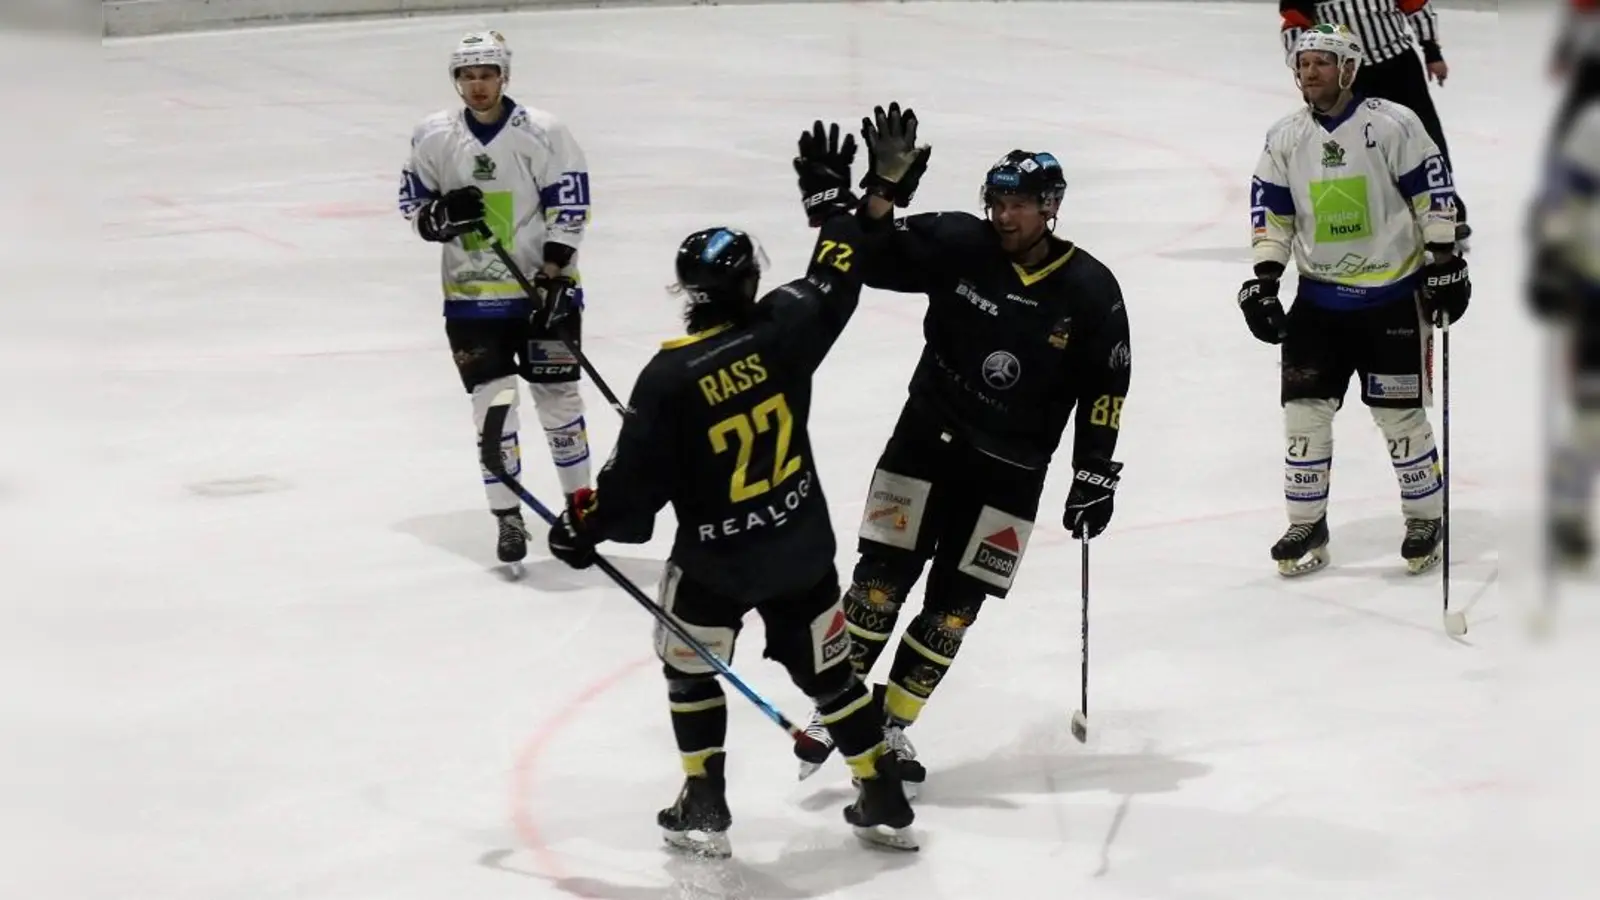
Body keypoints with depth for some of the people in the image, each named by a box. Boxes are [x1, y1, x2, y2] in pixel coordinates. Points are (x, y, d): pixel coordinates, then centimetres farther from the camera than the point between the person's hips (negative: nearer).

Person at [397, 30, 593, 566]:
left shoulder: (543, 134, -11)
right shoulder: (434, 138, -2)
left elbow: (568, 207, -10)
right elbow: (413, 204, 7)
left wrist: (554, 277, -15)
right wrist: (443, 215, -16)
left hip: (544, 287, -2)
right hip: (472, 296, 2)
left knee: (557, 397, 6)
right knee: (493, 405, 0)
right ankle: (508, 518, 9)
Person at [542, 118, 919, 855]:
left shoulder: (670, 376, -20)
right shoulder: (786, 328, -12)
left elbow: (636, 481, -16)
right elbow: (838, 277, 8)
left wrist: (585, 527, 0)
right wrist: (830, 195, 21)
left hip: (714, 558, -4)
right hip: (800, 545, 4)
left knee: (690, 670, 19)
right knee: (827, 671, 17)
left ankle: (705, 809, 19)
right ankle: (885, 802, 20)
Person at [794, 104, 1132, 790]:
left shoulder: (1090, 291, -8)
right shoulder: (958, 245, -8)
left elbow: (1104, 391, -1)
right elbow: (870, 259, -13)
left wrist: (1095, 477, -3)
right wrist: (885, 185, -28)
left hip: (1010, 473, 0)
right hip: (927, 442, 0)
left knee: (954, 606, 2)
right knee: (881, 578, -5)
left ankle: (891, 726, 15)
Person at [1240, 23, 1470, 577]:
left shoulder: (1393, 126, -11)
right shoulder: (1284, 139, 2)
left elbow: (1433, 191, -8)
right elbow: (1271, 212, 7)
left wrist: (1445, 261, -11)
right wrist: (1263, 278, -1)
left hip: (1391, 296, -4)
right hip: (1319, 298, 4)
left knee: (1400, 414, 0)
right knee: (1305, 409, -1)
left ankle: (1426, 519, 17)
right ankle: (1307, 525, 11)